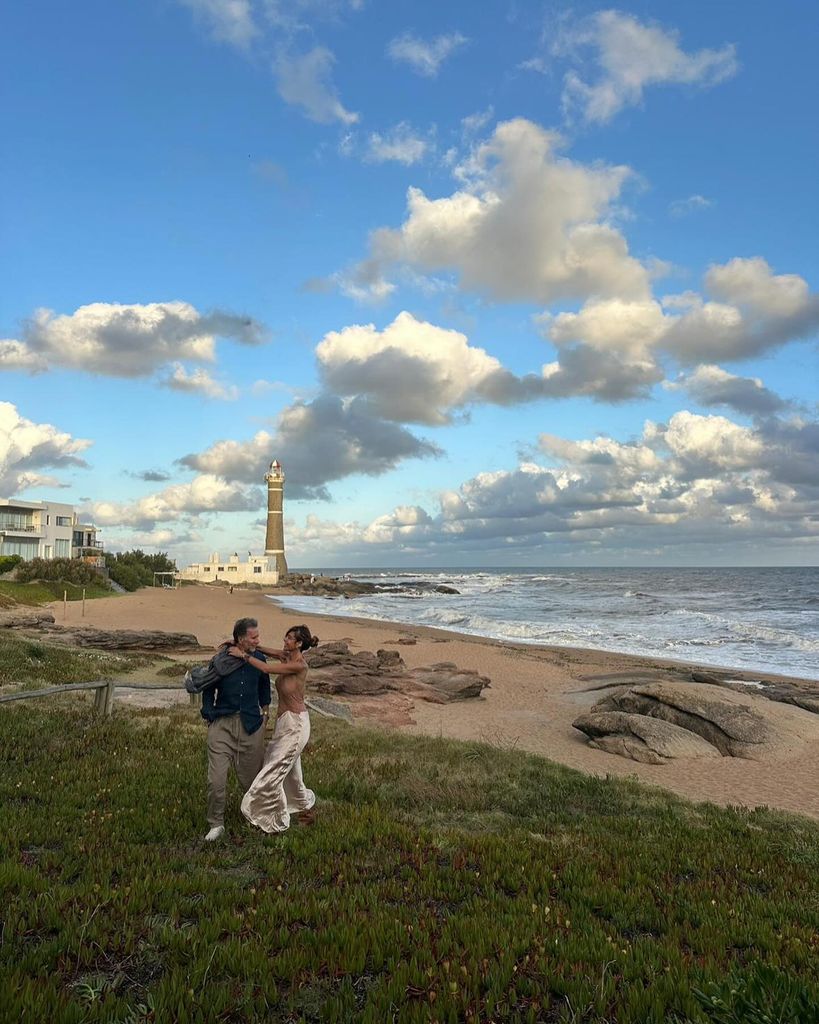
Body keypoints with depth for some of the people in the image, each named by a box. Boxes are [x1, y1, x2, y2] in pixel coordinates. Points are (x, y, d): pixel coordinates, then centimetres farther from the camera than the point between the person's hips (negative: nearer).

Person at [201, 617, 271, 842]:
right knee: (216, 780, -5)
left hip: (251, 725, 2)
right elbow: (208, 690, 4)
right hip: (222, 724, -2)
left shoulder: (258, 658, 0)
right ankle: (216, 824, 14)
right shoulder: (220, 660, -9)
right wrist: (209, 717, 2)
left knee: (251, 777, 12)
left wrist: (265, 709, 19)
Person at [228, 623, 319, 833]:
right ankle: (306, 808, 39)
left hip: (295, 724, -9)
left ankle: (278, 822, 13)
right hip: (285, 722, 9)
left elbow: (266, 668, -22)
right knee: (290, 770, 22)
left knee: (274, 771, -3)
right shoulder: (286, 656, 3)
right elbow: (265, 650, 9)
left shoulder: (299, 665, -21)